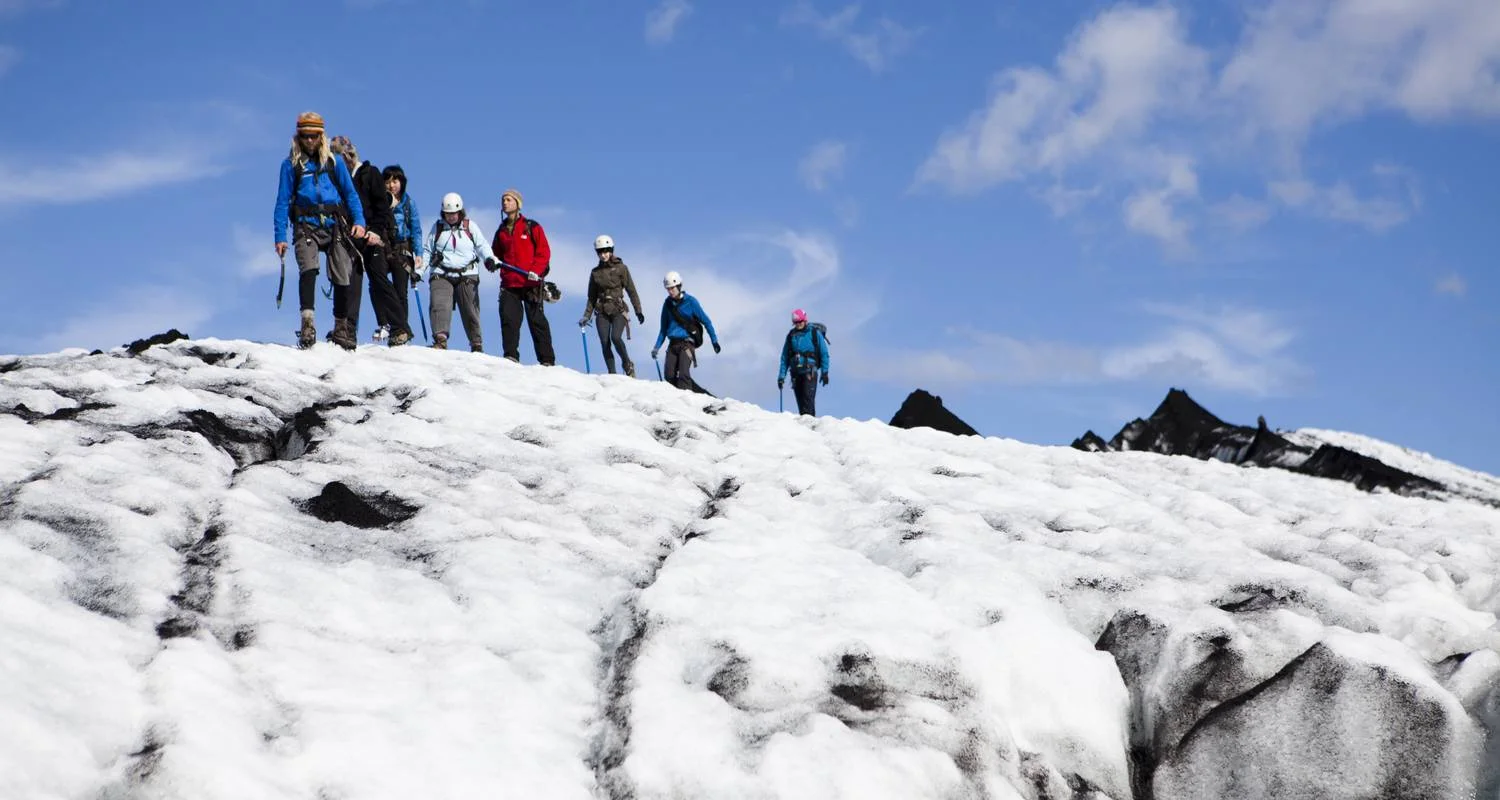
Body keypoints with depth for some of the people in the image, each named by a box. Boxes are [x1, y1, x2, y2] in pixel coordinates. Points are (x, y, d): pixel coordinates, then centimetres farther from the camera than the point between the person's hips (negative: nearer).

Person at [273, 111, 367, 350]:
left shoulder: (334, 162, 11)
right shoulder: (291, 164, 7)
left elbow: (350, 193, 12)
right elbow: (283, 201, 6)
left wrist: (359, 221, -4)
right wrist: (280, 236, -2)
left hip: (335, 226, 2)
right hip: (307, 227, -2)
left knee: (343, 278, -1)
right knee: (308, 269, -24)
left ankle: (341, 329, 15)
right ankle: (307, 325, -30)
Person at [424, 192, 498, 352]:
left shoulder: (470, 226, 7)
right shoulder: (437, 227, 11)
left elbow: (482, 246, 5)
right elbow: (428, 251, 14)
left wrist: (490, 259, -16)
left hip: (467, 276, -1)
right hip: (441, 275, 1)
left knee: (470, 312, 1)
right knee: (440, 306, -20)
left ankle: (477, 346, 12)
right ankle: (440, 340, -30)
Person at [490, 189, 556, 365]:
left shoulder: (532, 227, 3)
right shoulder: (501, 231, 17)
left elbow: (544, 251, -2)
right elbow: (497, 253, 25)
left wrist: (535, 270, -15)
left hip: (531, 283, -4)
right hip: (509, 283, 4)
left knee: (537, 321, -1)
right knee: (508, 319, -9)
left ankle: (547, 361, 1)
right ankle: (511, 356, -10)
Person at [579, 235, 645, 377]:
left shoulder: (621, 268, 2)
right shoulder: (595, 273, 12)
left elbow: (631, 290, 0)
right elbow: (592, 297, 16)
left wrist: (638, 310, -7)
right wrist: (586, 316, 8)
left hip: (618, 310, -3)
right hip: (602, 312, 4)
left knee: (615, 337, -23)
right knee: (605, 343, -6)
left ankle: (627, 364, 1)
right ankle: (612, 374, -1)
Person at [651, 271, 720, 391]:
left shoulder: (690, 301, -3)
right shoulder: (668, 303, 10)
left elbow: (706, 321, 0)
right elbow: (664, 328, 18)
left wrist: (714, 340, -3)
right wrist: (657, 347, 11)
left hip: (687, 342, -5)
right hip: (673, 344, 5)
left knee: (683, 374, -19)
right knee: (669, 376, -6)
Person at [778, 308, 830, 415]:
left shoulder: (814, 333, 2)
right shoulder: (791, 335, 12)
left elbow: (824, 353, 3)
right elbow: (785, 357, 14)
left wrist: (825, 372, -5)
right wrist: (782, 375, 8)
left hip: (809, 371, -4)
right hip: (796, 373, 4)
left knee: (808, 398, -18)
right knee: (800, 401, 2)